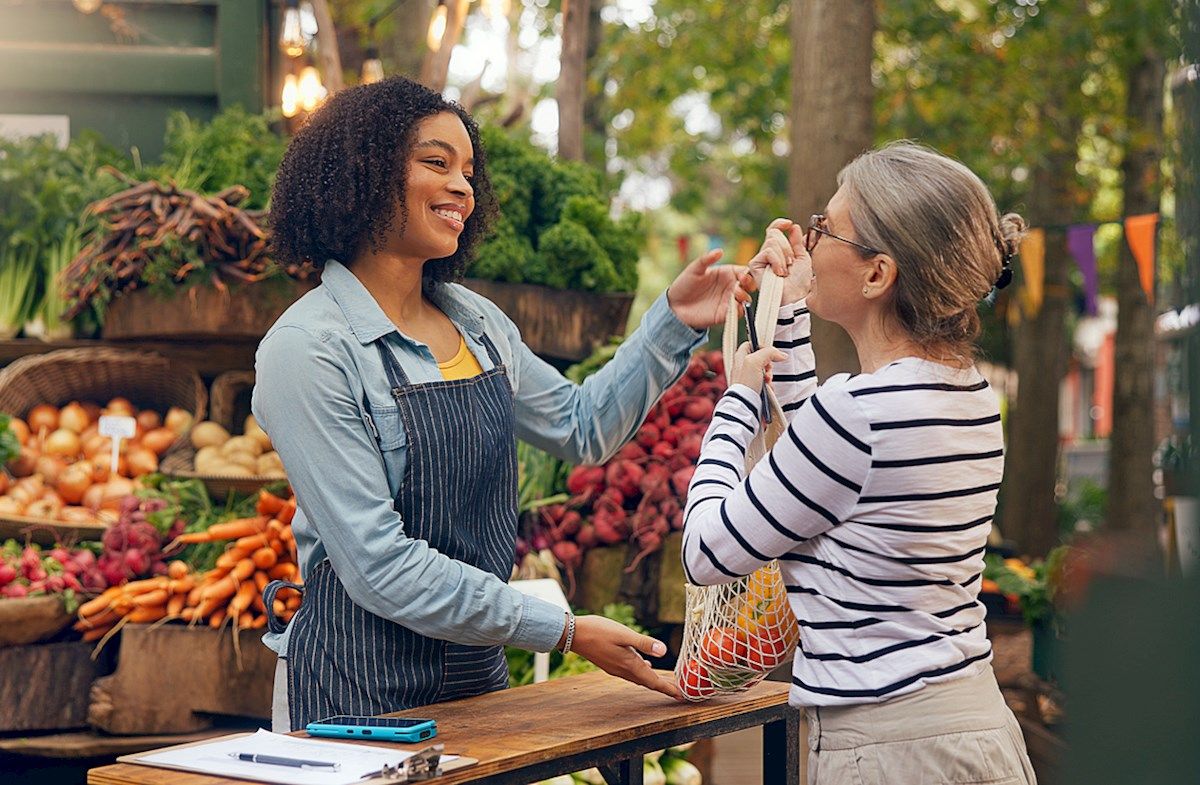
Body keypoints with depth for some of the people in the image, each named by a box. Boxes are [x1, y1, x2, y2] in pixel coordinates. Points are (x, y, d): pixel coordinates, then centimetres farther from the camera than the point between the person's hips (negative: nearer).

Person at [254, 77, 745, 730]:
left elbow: (581, 429, 20)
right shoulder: (308, 351, -16)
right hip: (359, 692, -7)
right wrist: (564, 631, -21)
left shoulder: (477, 321, 6)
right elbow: (378, 565, -21)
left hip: (478, 675, 7)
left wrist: (674, 322, 8)